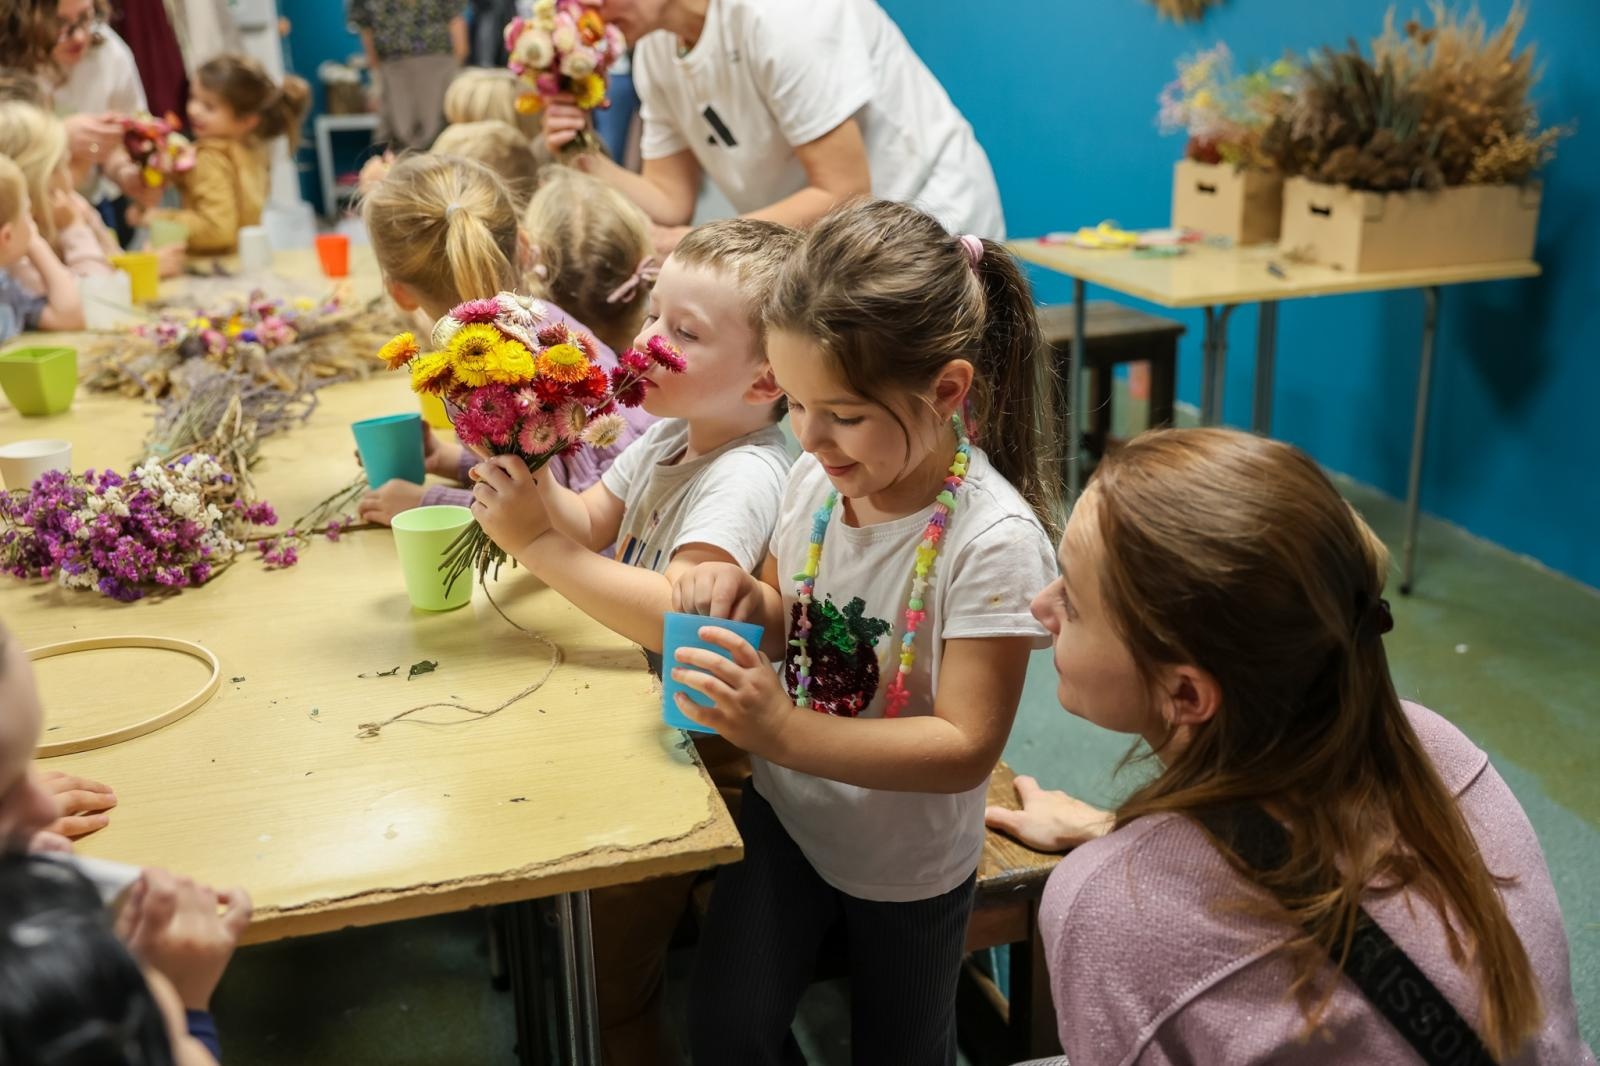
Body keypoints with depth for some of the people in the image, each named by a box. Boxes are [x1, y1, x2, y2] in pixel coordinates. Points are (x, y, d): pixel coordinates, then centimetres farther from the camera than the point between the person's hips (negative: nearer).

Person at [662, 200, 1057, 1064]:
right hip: (786, 814, 4)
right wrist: (746, 601, -17)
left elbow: (966, 748, -28)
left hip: (908, 861, -3)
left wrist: (784, 732, -37)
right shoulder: (815, 481, -11)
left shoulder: (992, 539, -29)